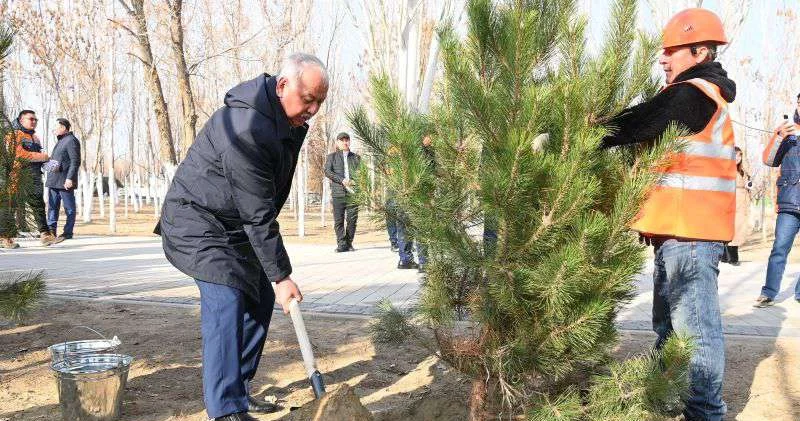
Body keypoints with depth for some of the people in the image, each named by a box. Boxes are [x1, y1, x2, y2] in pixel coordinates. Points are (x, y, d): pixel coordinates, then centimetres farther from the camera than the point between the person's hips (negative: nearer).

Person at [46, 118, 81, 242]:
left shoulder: (71, 141, -10)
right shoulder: (60, 141, 21)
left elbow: (75, 162, -18)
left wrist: (70, 178, -24)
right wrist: (50, 178, 22)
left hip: (65, 181, -10)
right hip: (54, 181, 10)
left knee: (69, 208, -2)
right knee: (52, 206, 9)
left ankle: (68, 232, 2)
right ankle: (51, 230, 12)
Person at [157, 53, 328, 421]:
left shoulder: (290, 121, 0)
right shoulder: (247, 130, -32)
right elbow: (258, 216, -29)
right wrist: (281, 275, -25)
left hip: (236, 224, 10)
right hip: (197, 220, -9)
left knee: (260, 298, 8)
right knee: (226, 301, -20)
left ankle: (238, 391, 20)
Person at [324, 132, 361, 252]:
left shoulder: (356, 157, 19)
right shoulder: (332, 156, 13)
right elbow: (327, 171, 0)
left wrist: (355, 181, -8)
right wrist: (342, 180, -12)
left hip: (353, 193, 1)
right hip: (338, 193, -1)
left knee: (352, 219, -2)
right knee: (338, 220, -5)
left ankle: (349, 243, 8)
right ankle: (341, 244, -2)